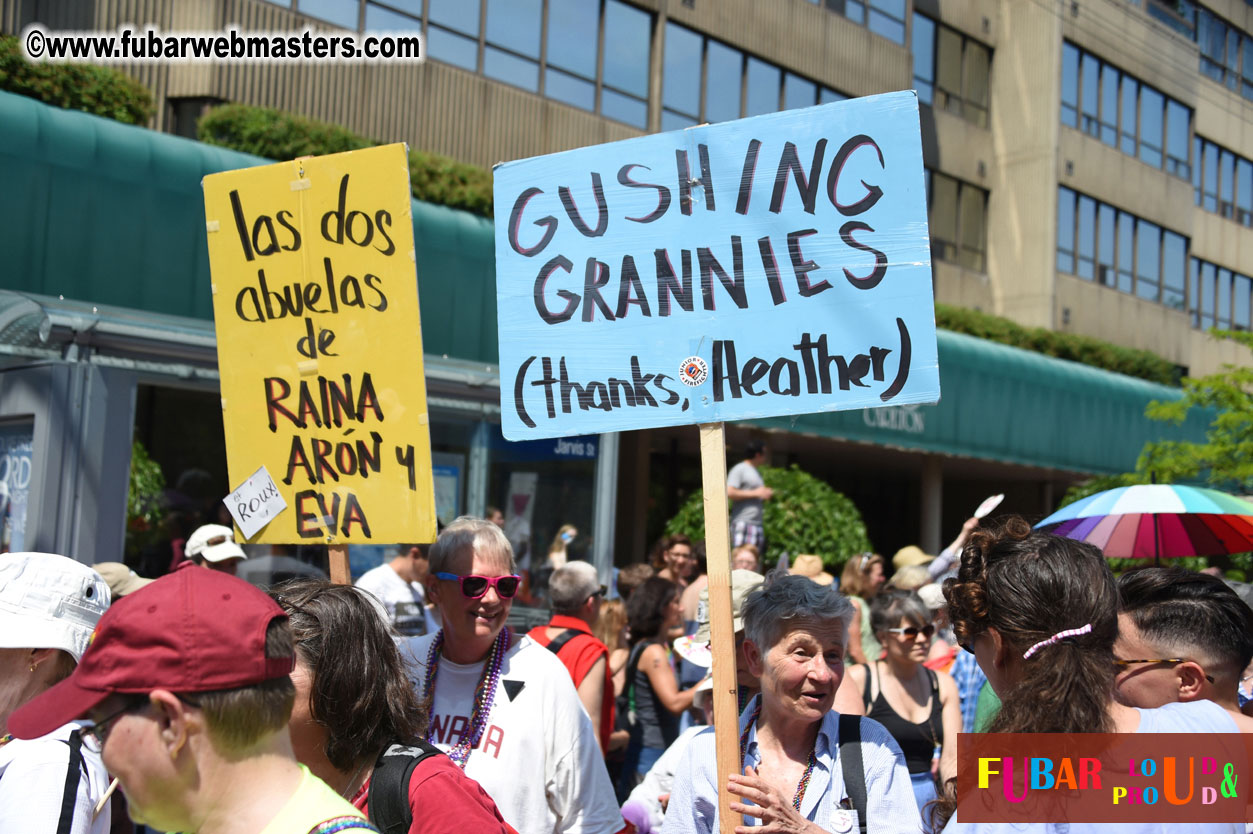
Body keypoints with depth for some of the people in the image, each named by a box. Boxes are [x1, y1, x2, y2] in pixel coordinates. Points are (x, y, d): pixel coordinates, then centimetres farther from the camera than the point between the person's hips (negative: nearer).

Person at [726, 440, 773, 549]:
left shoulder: (756, 472, 24)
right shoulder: (739, 469, -4)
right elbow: (729, 493, -17)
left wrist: (766, 494, 10)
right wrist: (756, 493, -13)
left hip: (758, 524, 9)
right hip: (743, 523, -9)